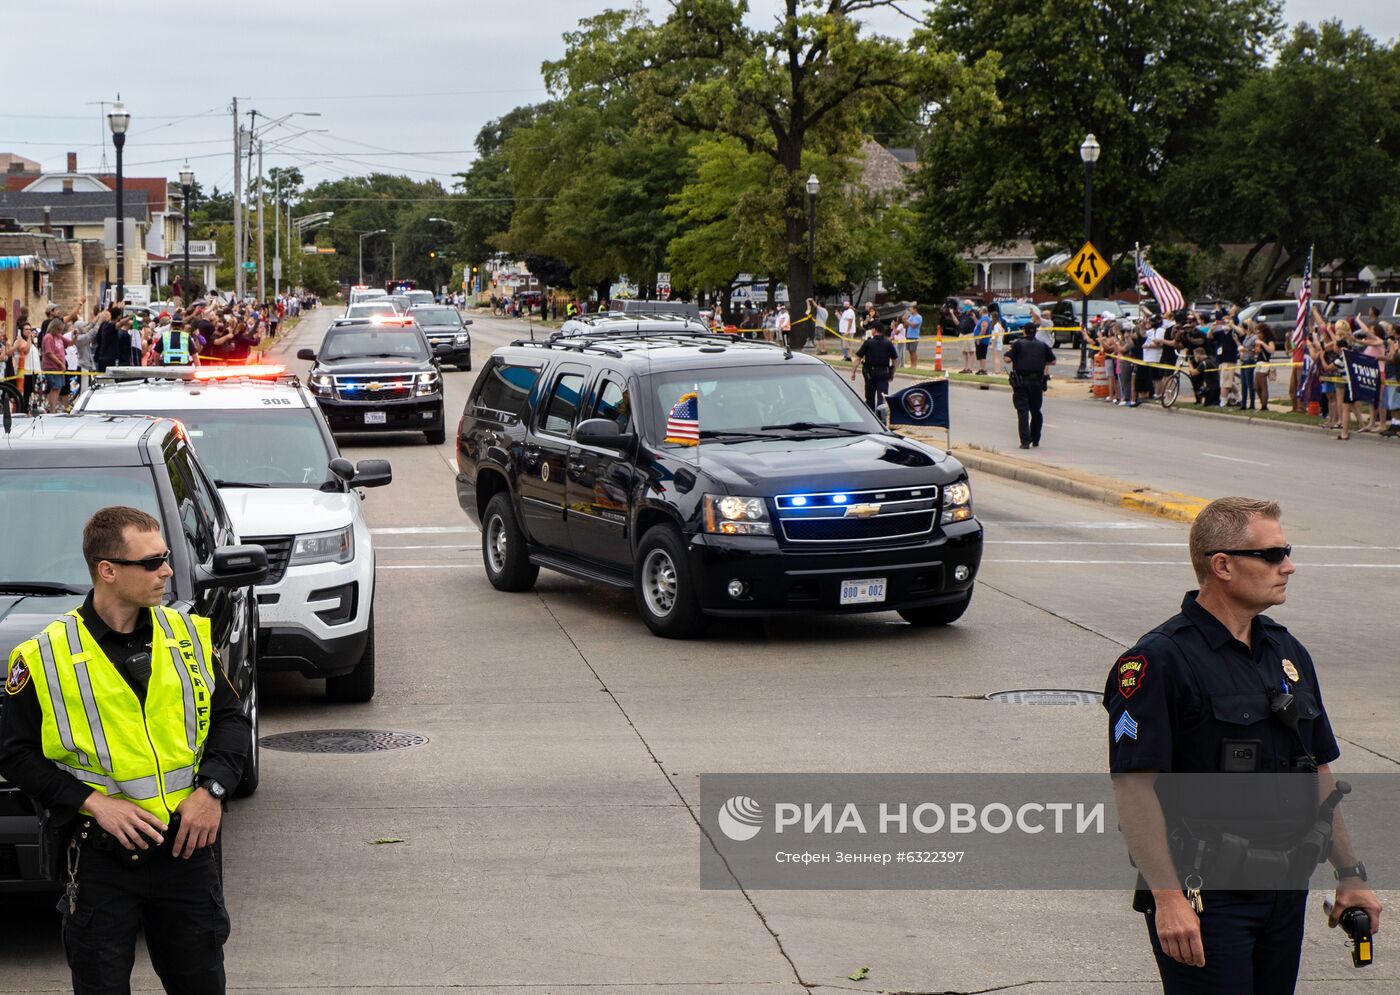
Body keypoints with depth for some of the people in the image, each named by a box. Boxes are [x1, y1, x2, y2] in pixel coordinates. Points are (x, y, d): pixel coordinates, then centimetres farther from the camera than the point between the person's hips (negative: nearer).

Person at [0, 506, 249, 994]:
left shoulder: (190, 635, 2)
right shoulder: (45, 657, -8)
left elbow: (231, 719, 8)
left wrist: (211, 789, -8)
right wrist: (93, 802, -15)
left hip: (187, 845, 3)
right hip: (99, 859, -3)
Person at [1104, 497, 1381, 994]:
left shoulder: (1289, 653, 13)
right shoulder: (1161, 660, -13)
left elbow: (1319, 773, 20)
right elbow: (1133, 787, -18)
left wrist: (1349, 875, 16)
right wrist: (1168, 897, -22)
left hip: (1286, 892, 7)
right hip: (1204, 900, -7)